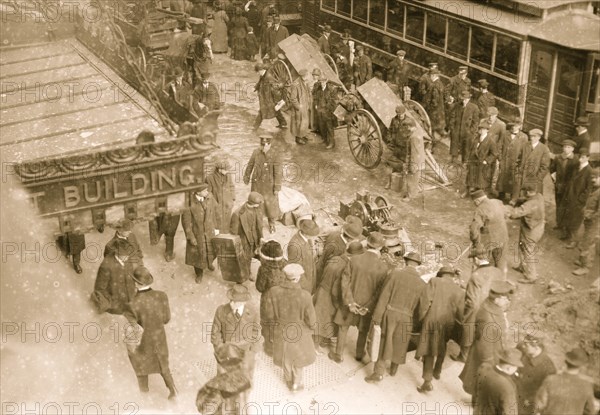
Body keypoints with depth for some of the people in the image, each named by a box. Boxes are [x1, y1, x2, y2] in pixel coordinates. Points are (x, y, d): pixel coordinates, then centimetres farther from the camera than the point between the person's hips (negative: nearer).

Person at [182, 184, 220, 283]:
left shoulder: (209, 197, -16)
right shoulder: (189, 202, -27)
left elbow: (216, 211, -2)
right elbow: (186, 221, -19)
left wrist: (217, 227, 3)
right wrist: (190, 237, -16)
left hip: (210, 231, 3)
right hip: (197, 233, -3)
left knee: (211, 249, 23)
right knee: (197, 253, 16)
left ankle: (209, 262, 58)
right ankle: (199, 274, 41)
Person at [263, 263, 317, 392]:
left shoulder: (273, 292, -28)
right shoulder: (305, 296, -33)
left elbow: (269, 314, -13)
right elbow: (311, 319, -19)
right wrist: (311, 326, 4)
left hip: (281, 331, 2)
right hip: (300, 332, -2)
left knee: (286, 356, 30)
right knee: (298, 356, 28)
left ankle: (289, 380, 54)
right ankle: (297, 383, 49)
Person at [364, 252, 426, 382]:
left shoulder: (396, 273, -10)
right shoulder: (421, 284, -6)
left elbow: (384, 295, -10)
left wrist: (377, 316, -5)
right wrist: (417, 324, 13)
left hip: (390, 313, -1)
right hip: (406, 318, 1)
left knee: (383, 342, 9)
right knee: (399, 343, 20)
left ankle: (378, 372, 7)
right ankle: (394, 368, 36)